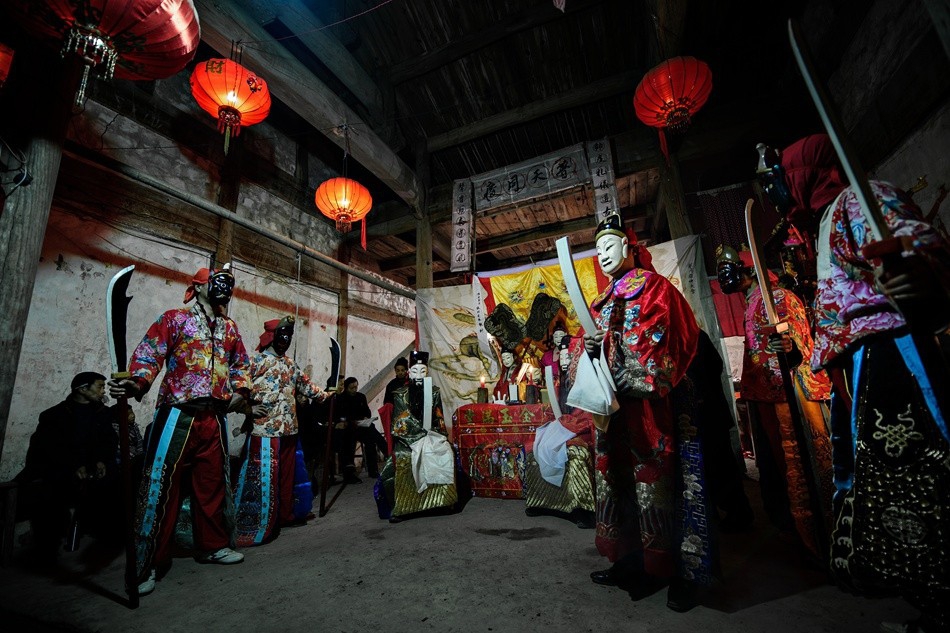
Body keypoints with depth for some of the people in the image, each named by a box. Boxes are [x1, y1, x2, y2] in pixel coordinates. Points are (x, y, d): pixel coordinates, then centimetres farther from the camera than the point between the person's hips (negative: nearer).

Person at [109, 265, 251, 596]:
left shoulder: (230, 328, 16)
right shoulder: (174, 319, 1)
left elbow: (241, 364, 21)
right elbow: (149, 354, -8)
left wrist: (241, 389, 6)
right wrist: (136, 383, -25)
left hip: (214, 418, 5)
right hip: (178, 416, -5)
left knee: (213, 484, 14)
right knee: (160, 484, -2)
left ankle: (213, 545, 29)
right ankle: (147, 562, 13)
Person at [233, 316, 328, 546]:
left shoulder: (290, 364, 17)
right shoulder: (255, 360, -6)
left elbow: (305, 385, 24)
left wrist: (325, 395, 23)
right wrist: (249, 407, -18)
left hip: (288, 428, 7)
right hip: (265, 429, -7)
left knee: (286, 475, 16)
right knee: (263, 477, -4)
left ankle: (284, 515, 30)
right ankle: (256, 525, 6)